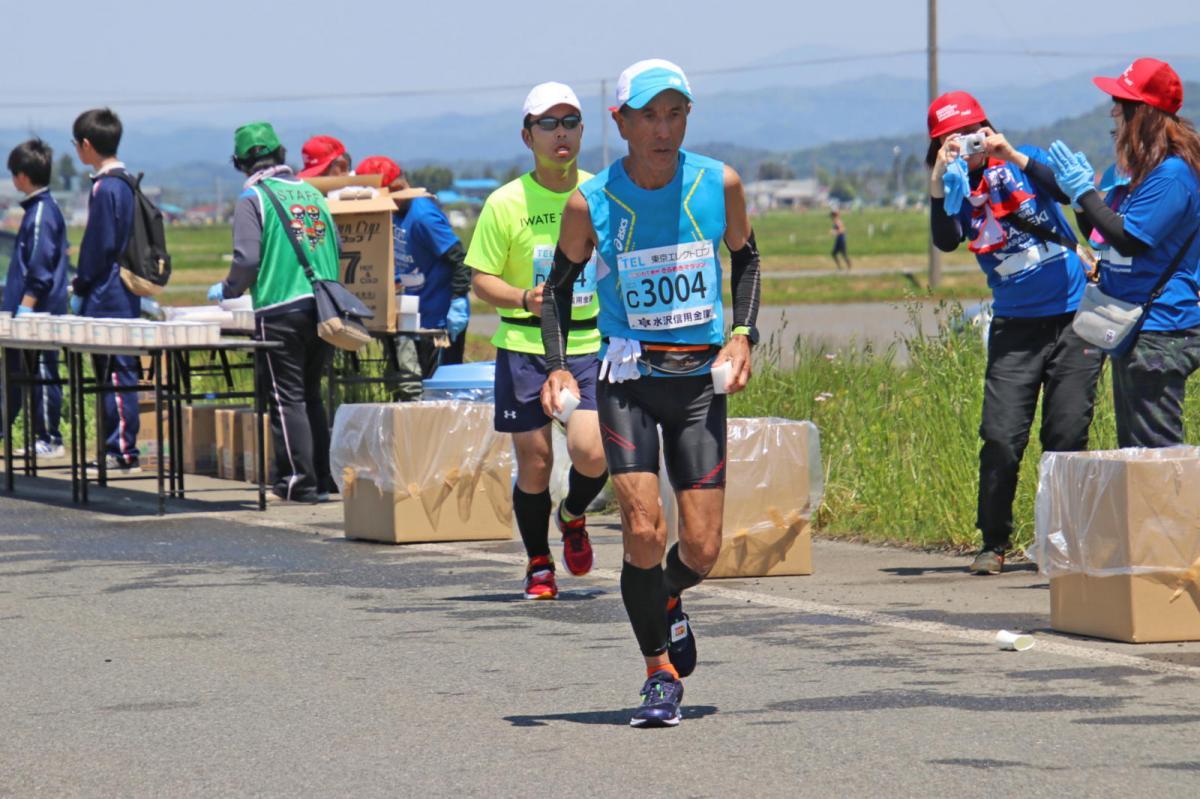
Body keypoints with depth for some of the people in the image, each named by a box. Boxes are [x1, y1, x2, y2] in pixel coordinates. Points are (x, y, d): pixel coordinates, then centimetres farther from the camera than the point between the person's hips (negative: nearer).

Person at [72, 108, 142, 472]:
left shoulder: (104, 188, -14)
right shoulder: (125, 183, 14)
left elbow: (99, 247, -15)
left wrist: (80, 289, -6)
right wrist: (84, 282, 21)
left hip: (107, 300, -9)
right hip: (126, 298, 9)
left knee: (116, 375, -8)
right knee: (119, 375, 11)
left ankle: (122, 452, -7)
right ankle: (118, 447, 13)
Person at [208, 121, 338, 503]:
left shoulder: (253, 198, -5)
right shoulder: (311, 192, 13)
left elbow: (247, 258, -12)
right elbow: (335, 246, 16)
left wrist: (228, 290, 5)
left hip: (280, 310, -6)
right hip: (323, 306, 6)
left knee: (287, 398, -1)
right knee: (311, 394, 16)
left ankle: (299, 482, -2)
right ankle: (323, 477, 15)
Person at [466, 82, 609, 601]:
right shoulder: (506, 203, -4)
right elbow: (481, 279, -1)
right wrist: (524, 298, -20)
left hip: (590, 344, 1)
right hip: (523, 347, -1)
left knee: (591, 452, -16)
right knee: (534, 462, 1)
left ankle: (573, 515, 18)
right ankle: (538, 565, 22)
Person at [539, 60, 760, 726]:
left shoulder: (720, 185, -3)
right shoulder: (590, 203, -6)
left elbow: (745, 259, 15)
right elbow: (560, 284, 8)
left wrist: (743, 334, 1)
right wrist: (557, 367, -5)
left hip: (701, 376, 1)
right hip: (628, 376, -1)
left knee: (701, 549, -3)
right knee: (643, 530, -15)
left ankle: (666, 603, 33)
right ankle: (660, 673, 3)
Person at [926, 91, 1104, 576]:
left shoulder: (1024, 162, 0)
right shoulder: (956, 188, 3)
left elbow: (1070, 190, -18)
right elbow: (946, 241, -15)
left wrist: (1012, 156, -26)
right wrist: (939, 181, -26)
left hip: (1073, 317, -1)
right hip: (1014, 325, 1)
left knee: (1066, 436, -1)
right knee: (1001, 436, -8)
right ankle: (993, 542, 4)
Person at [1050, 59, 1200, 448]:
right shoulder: (1141, 170, 15)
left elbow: (1129, 240, -21)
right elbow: (1101, 232, 21)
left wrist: (1083, 191, -13)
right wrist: (1082, 188, 4)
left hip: (1158, 333, -11)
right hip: (1131, 329, 11)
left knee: (1156, 447, -11)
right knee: (1132, 448, 13)